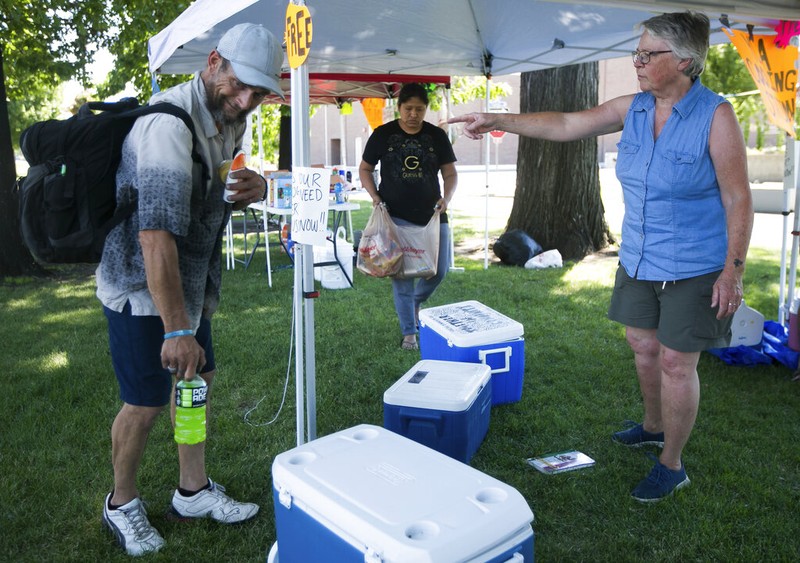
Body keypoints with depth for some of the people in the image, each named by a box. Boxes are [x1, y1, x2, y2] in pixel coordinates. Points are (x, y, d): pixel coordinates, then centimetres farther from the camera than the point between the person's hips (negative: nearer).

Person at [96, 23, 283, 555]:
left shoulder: (230, 120, 4)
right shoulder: (169, 123, -26)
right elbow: (156, 234, -33)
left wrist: (256, 186, -7)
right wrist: (176, 329, -33)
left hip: (191, 282, 9)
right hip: (141, 289, -9)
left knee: (199, 380, 15)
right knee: (146, 402, 0)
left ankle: (193, 491, 32)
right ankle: (122, 505, 25)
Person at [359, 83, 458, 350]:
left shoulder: (437, 135, 4)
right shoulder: (383, 134, 0)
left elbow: (450, 173, 7)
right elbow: (365, 169, 9)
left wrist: (447, 198, -12)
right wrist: (375, 197, -6)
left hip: (431, 214, 2)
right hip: (395, 216, -2)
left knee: (439, 270, 0)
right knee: (401, 274, -2)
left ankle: (417, 301, 33)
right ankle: (409, 332, 11)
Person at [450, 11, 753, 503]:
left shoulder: (716, 116, -16)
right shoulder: (633, 109, 1)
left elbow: (739, 200, -14)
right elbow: (566, 125, 4)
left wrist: (733, 271, -16)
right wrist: (498, 121, -1)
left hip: (694, 269, -6)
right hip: (638, 260, 6)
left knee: (676, 363, 1)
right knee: (643, 345, 17)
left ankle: (672, 466, 19)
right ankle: (654, 426, 43)